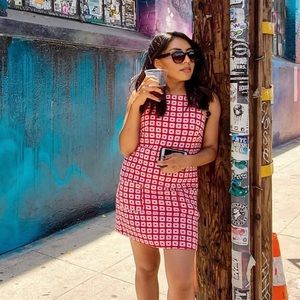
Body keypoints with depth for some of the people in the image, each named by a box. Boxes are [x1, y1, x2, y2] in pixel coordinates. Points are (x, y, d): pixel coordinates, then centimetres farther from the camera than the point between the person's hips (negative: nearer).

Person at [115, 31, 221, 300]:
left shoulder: (208, 100, 0)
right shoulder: (142, 96, 0)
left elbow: (211, 149, 4)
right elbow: (126, 149, -4)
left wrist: (187, 160, -18)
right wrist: (136, 104, -17)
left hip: (179, 194, -1)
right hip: (135, 190, 1)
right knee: (146, 267, 16)